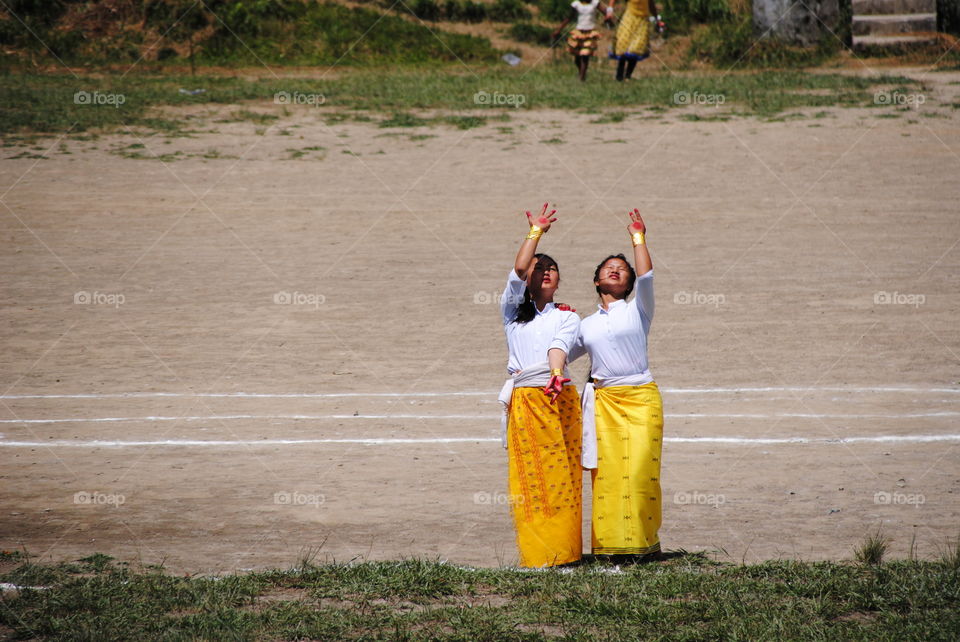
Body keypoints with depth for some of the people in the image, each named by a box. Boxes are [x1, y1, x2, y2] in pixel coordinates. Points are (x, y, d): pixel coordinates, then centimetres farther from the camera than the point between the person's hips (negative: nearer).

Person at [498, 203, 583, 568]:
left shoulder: (567, 318, 15)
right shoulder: (513, 311, 19)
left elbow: (559, 346, -6)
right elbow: (518, 269, 3)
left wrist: (556, 373, -25)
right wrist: (536, 232, 9)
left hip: (558, 400, -1)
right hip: (523, 400, 1)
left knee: (561, 476, -7)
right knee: (528, 479, -6)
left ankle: (564, 552, -5)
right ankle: (535, 555, -6)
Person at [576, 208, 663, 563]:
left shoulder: (637, 310, 9)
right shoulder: (586, 325, 17)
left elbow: (646, 277, -8)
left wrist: (638, 239, -2)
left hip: (640, 399, -3)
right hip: (603, 401, 3)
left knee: (639, 471, -11)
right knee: (607, 473, -4)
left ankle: (644, 541, -1)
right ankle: (615, 543, 0)